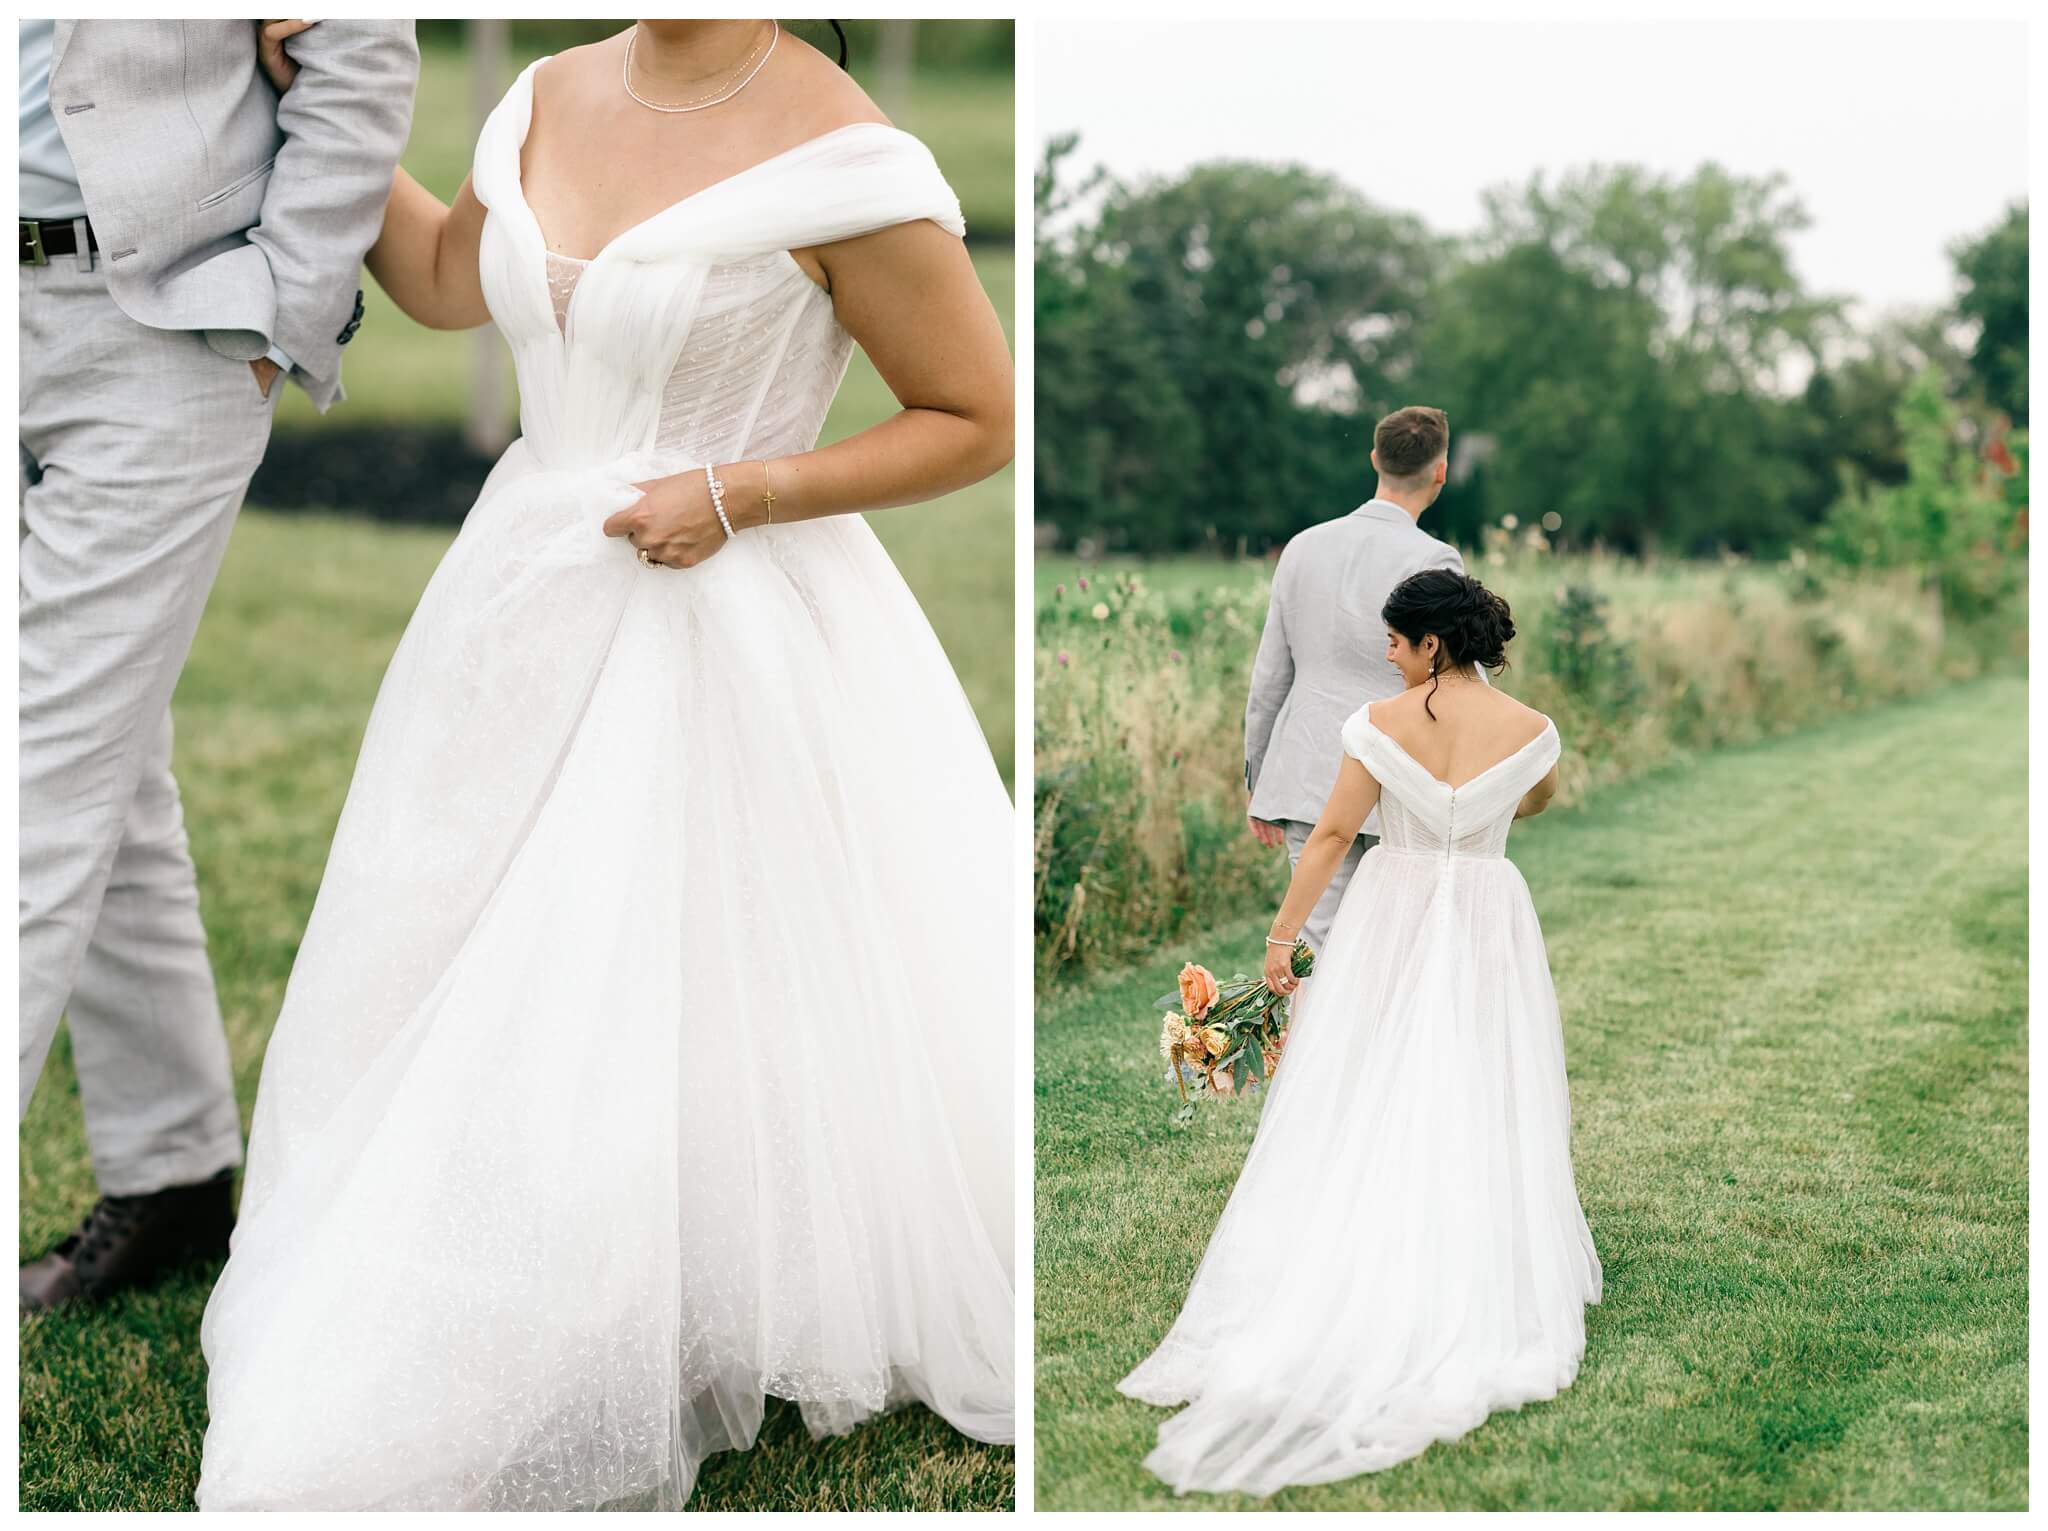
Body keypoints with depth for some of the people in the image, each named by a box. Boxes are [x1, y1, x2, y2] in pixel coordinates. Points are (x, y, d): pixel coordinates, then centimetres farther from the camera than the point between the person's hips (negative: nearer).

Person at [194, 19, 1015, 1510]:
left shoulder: (844, 166, -18)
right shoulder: (553, 94, 4)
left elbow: (981, 417, -11)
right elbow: (446, 278, 22)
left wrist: (737, 494, -17)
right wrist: (328, 106, 14)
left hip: (733, 643, -7)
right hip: (532, 611, 7)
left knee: (733, 1019, 1)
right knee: (472, 985, 16)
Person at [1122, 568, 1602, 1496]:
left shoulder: (1382, 722, -10)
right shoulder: (1530, 730, -4)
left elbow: (1332, 834, -8)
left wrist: (1282, 934, -2)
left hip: (1391, 916, -1)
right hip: (1487, 924, 1)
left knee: (1366, 1108, 7)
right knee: (1476, 1111, 5)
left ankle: (1346, 1294, 11)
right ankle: (1473, 1306, 9)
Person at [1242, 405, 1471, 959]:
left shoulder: (1304, 547, 5)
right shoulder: (1432, 561, -10)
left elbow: (1270, 677, 11)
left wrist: (1257, 781, 19)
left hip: (1309, 780, 4)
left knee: (1318, 950, 5)